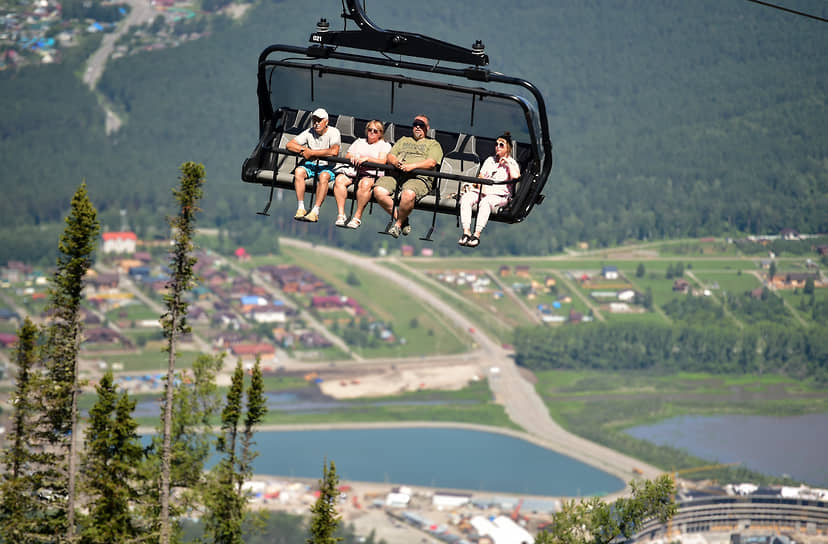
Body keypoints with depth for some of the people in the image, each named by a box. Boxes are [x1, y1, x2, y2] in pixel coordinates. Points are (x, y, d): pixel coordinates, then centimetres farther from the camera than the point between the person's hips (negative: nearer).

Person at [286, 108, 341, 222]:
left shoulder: (333, 132, -10)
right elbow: (289, 145, -2)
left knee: (323, 176, -37)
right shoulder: (309, 132, 1)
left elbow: (334, 152, -28)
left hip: (327, 166, -3)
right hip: (310, 164, 3)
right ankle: (300, 208, -27)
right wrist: (304, 150, -19)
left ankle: (315, 212, -37)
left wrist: (311, 153, -22)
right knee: (298, 171, -29)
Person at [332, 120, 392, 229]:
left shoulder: (385, 145, 15)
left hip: (372, 174, -4)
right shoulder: (359, 142, 29)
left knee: (365, 184, -39)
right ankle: (341, 214, -30)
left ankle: (357, 217, -34)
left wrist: (367, 158, -15)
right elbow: (347, 156, 20)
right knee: (339, 180, -28)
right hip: (353, 171, 4)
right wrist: (351, 157, -4)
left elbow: (382, 162, -3)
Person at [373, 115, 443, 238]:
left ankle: (398, 223, -16)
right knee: (378, 191, -28)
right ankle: (398, 217, -12)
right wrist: (395, 162, -5)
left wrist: (412, 166, -16)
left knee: (408, 194, -39)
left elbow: (431, 163, 0)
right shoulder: (403, 140, 33)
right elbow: (389, 156, 21)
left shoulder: (433, 144, 19)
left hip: (418, 177, -4)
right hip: (395, 174, 4)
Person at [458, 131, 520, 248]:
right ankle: (466, 232, -35)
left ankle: (477, 234, -45)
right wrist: (480, 187, -2)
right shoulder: (490, 160, 26)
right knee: (465, 198, -27)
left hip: (500, 194, -5)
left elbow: (515, 176, -12)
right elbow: (480, 177, 19)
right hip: (482, 191, 5)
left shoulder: (512, 163, 10)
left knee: (485, 202, -39)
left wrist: (508, 163, -2)